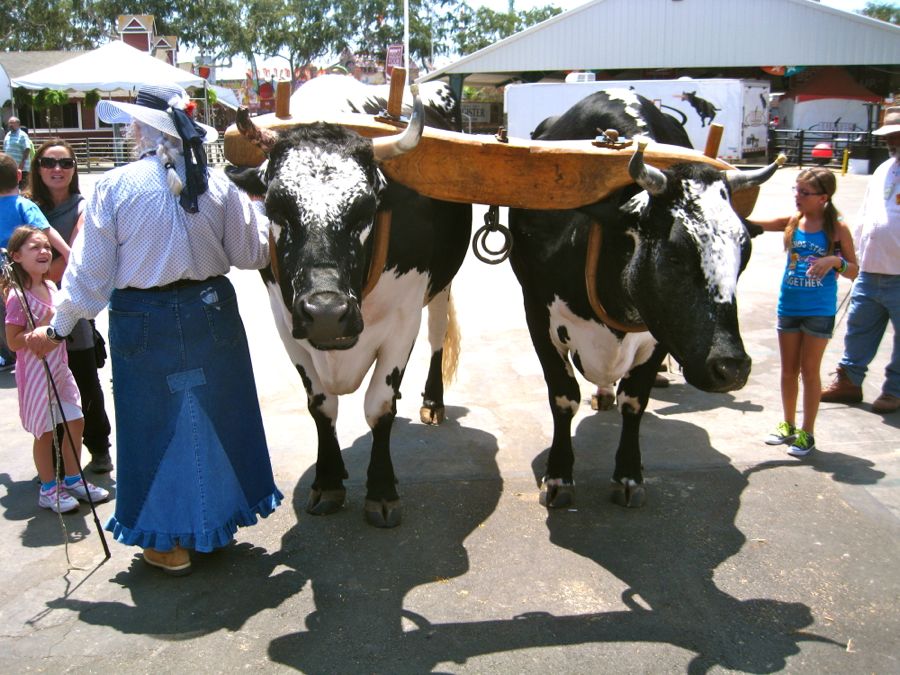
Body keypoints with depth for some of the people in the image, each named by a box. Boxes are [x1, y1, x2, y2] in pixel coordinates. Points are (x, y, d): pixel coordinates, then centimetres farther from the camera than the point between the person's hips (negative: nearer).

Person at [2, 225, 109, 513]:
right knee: (45, 431, 3)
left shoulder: (50, 287, 6)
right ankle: (49, 489, 18)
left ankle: (73, 479, 26)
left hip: (59, 367, 7)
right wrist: (45, 325, -23)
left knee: (75, 421, 11)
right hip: (36, 372, -7)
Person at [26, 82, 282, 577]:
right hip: (211, 312, 3)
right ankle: (218, 520, 33)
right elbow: (252, 254, 1)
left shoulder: (115, 186, -10)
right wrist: (256, 211, 20)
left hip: (143, 322, -2)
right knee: (215, 419, 18)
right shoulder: (216, 183, -5)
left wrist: (57, 330, 4)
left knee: (155, 425, 11)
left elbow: (89, 271, -8)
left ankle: (170, 542, 22)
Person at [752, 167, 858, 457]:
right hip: (788, 306, 3)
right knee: (788, 370, 12)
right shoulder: (792, 221, 2)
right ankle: (788, 426, 28)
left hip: (819, 310, -3)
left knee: (809, 370, 4)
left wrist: (835, 260, -21)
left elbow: (853, 271, -2)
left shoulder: (837, 228, -6)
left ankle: (807, 433, 16)